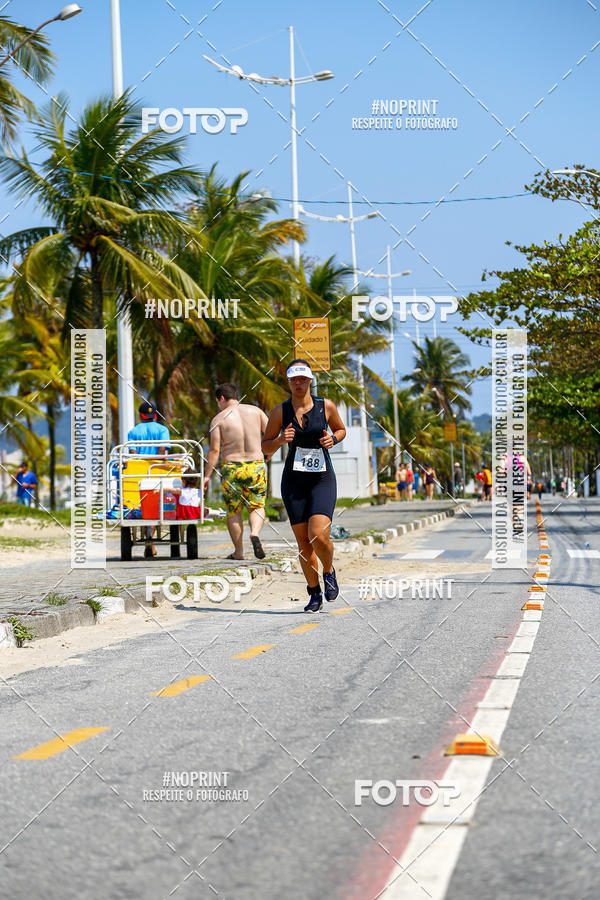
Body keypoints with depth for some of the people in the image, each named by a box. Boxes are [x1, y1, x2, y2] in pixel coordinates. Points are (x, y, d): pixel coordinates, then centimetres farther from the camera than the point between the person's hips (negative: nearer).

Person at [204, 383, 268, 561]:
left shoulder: (219, 419, -3)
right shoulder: (255, 411, 5)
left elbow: (214, 450, -8)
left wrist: (207, 475, -5)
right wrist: (265, 454, 21)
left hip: (231, 468, -2)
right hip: (256, 466, 2)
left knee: (233, 511, 10)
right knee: (257, 506, 12)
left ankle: (238, 551, 13)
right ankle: (255, 533, -17)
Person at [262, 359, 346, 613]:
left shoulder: (326, 407, 0)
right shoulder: (281, 411, 0)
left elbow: (341, 429, 18)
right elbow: (265, 447, 7)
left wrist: (333, 439, -4)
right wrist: (280, 440, -14)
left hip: (323, 479, -1)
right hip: (294, 481, 1)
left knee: (319, 535, -19)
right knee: (303, 543, 1)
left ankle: (329, 572, 12)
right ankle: (314, 594, 19)